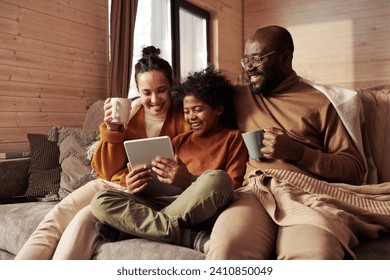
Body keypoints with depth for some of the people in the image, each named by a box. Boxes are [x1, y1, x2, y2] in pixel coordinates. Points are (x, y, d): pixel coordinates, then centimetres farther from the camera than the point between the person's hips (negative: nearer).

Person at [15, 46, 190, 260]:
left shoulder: (182, 119, -4)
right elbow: (108, 172, 6)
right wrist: (111, 129, -9)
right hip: (112, 184, 4)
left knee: (86, 219, -29)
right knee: (56, 217, -20)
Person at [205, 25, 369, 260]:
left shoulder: (320, 102, 15)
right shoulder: (238, 97, 25)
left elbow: (356, 171, 9)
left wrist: (298, 152, -6)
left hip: (307, 193, -1)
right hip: (254, 190, 2)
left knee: (315, 256, -36)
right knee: (226, 248, -34)